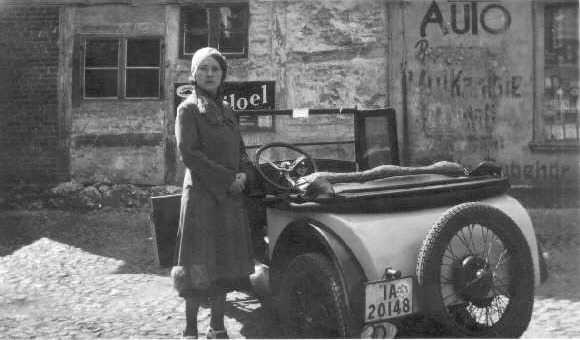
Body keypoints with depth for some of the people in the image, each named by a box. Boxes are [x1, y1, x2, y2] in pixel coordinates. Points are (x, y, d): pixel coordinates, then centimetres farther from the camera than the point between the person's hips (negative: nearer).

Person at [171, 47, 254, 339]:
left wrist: (244, 174, -2)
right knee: (200, 266, -5)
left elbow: (240, 150, 19)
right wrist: (227, 178, -14)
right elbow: (189, 154, -12)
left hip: (231, 197, 6)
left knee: (225, 263, 8)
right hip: (201, 196, -6)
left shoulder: (226, 111, 16)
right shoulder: (188, 109, -3)